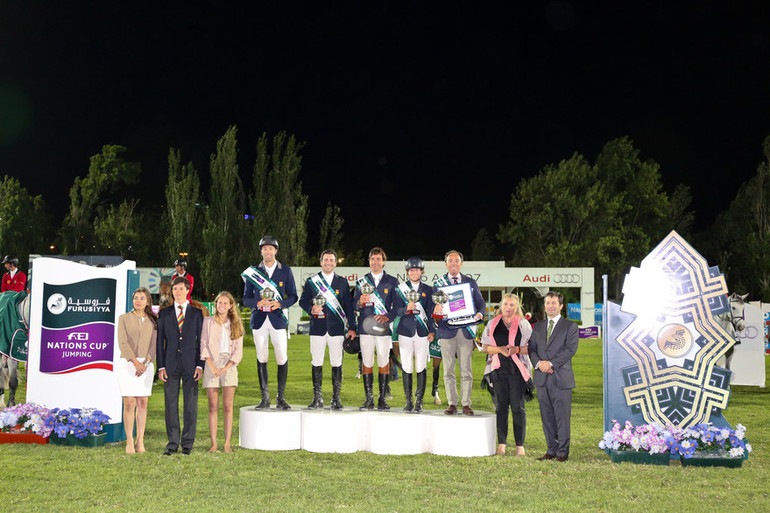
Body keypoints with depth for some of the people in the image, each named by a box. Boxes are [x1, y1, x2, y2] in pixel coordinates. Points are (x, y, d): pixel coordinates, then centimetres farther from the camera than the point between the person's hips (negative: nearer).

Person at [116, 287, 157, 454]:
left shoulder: (153, 321, 11)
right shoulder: (124, 318, 5)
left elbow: (154, 344, 5)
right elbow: (122, 342, -4)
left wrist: (145, 363, -10)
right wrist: (135, 362, -15)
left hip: (146, 364, 2)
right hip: (127, 364, -2)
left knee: (143, 403, 2)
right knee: (129, 403, -6)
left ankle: (140, 441, 6)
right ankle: (129, 442, -2)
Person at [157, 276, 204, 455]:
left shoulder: (197, 313, 7)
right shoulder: (164, 314, 10)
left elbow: (201, 341, 5)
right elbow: (160, 341, 7)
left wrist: (200, 365, -4)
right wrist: (161, 366, -1)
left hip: (190, 365, -1)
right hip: (170, 365, 1)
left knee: (191, 405, 1)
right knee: (171, 405, 3)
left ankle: (187, 443, 9)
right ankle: (172, 443, 11)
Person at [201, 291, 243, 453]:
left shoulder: (236, 324, 10)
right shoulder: (208, 322, 7)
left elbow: (238, 350, 6)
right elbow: (203, 345, 1)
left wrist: (226, 367, -8)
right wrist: (212, 366, -10)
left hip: (229, 366, 1)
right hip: (212, 364, -1)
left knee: (228, 407, -2)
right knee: (213, 407, -1)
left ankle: (227, 443, 0)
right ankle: (214, 443, 2)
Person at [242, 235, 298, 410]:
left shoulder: (286, 271, 7)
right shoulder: (253, 272, 9)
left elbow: (293, 296, 7)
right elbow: (246, 299, 8)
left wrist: (280, 304, -13)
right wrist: (258, 303, -13)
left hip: (278, 319, -1)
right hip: (259, 320, 1)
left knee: (282, 358, -5)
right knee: (261, 358, 3)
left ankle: (280, 397, 4)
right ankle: (265, 397, 11)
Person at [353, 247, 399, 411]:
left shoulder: (392, 281, 9)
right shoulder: (362, 281, 14)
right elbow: (354, 304, 8)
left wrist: (388, 316, -14)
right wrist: (360, 302, -16)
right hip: (365, 328, 1)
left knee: (384, 363, -3)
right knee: (367, 363, 0)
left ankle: (382, 399, 3)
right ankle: (368, 399, 5)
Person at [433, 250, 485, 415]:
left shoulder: (471, 282, 13)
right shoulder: (439, 283, 8)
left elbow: (480, 302, 13)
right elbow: (433, 304, 3)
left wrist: (479, 314, -9)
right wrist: (436, 310, -20)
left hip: (466, 331, 1)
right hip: (447, 330, 0)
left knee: (466, 370, 0)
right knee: (448, 370, 2)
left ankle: (466, 404, 5)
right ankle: (452, 404, 9)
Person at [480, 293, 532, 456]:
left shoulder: (523, 324, 6)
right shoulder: (492, 323, 12)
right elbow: (485, 346, 8)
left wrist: (516, 349, -15)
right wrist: (500, 349, -10)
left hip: (517, 369, -2)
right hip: (499, 369, 2)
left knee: (518, 407, -4)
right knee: (500, 406, 3)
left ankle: (520, 445, 1)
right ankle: (501, 444, 9)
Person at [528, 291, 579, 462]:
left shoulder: (570, 326, 3)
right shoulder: (537, 327, 18)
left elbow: (570, 349, -9)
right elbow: (532, 348, 12)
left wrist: (551, 363, -15)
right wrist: (538, 363, -8)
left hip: (561, 377, -4)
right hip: (542, 378, 5)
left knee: (562, 417, -3)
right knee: (547, 417, 8)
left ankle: (562, 452, 5)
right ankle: (551, 450, 15)